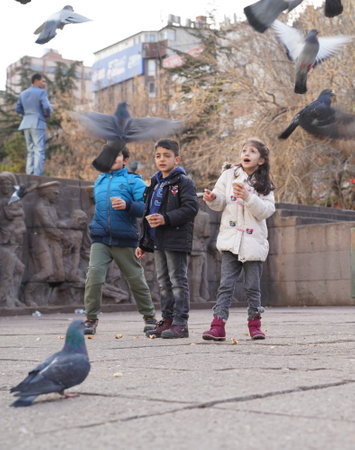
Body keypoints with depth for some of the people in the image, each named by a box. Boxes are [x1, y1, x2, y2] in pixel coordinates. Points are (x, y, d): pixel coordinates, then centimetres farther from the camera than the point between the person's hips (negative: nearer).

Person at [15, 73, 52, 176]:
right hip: (38, 124, -7)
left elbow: (18, 109, 17)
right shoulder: (41, 92, -7)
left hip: (26, 124, 7)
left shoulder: (23, 93, 14)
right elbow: (47, 108, -16)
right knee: (39, 152, -8)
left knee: (31, 152, 11)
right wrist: (48, 114, 6)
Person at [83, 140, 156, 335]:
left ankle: (149, 317, 25)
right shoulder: (99, 181, 16)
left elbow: (145, 208, -9)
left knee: (136, 279, 7)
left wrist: (127, 205, -25)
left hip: (124, 240, -3)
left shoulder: (133, 181, 1)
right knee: (94, 275, -15)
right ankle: (91, 319, -4)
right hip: (100, 238, 3)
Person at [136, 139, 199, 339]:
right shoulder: (155, 184, 19)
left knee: (178, 281, -5)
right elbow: (148, 214, 23)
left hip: (176, 240, -8)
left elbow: (191, 208, -18)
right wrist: (143, 243, 20)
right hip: (158, 241, 8)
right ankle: (167, 320, 19)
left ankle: (180, 322, -3)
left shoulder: (184, 182, -5)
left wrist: (166, 219, -26)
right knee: (163, 282, 12)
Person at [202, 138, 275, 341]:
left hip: (254, 241, 0)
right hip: (231, 239, 0)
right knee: (226, 284, -6)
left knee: (253, 286, 5)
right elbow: (221, 203, 8)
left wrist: (247, 197, -21)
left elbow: (267, 210, -8)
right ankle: (218, 325, -8)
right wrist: (213, 199, -14)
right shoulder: (229, 175, 7)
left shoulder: (264, 184, 5)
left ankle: (254, 323, 20)